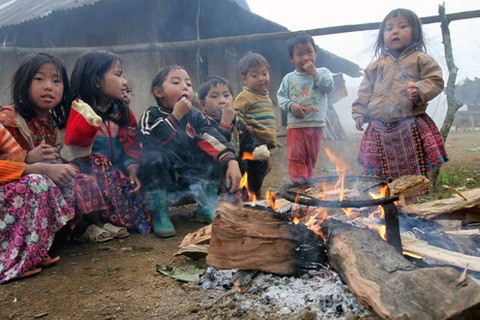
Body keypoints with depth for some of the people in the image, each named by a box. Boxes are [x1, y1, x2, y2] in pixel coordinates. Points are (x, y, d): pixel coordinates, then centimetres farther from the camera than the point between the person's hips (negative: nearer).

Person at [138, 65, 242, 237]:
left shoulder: (195, 116, 0)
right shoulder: (150, 116, -10)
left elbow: (214, 139, -17)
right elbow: (154, 146, -28)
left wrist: (231, 161, -35)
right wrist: (176, 116, -25)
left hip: (192, 177, 3)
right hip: (161, 178, -3)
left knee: (217, 155, -15)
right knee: (152, 158, -33)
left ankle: (207, 207, -2)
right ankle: (159, 214, -15)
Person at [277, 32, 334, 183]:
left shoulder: (322, 72, 4)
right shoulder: (289, 78, 3)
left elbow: (329, 86, -11)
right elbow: (280, 96, 3)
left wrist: (314, 73, -11)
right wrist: (291, 105, -15)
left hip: (316, 124, 1)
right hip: (295, 124, -1)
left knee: (311, 158, 12)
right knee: (296, 157, -5)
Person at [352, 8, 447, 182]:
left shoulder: (420, 60, 4)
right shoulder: (376, 65, 14)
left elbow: (435, 81, -1)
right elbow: (365, 91, 15)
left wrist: (419, 91, -19)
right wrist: (359, 112, 5)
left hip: (411, 128, -3)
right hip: (379, 130, 3)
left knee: (413, 177, 2)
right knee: (380, 178, 8)